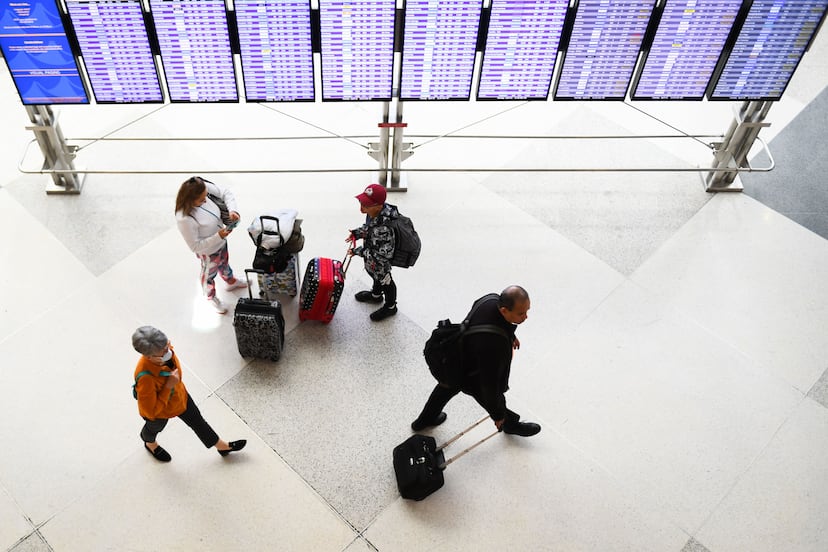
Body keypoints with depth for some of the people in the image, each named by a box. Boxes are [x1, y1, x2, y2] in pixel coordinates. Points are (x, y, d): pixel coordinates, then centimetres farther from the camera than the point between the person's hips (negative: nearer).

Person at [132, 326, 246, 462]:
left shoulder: (164, 349, -29)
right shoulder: (145, 378, -48)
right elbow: (151, 411, -35)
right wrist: (168, 386, -40)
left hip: (179, 395, 5)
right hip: (158, 411, -5)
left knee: (197, 421, 24)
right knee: (154, 428, 31)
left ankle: (221, 446, 48)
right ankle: (150, 444, 68)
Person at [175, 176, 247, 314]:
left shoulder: (204, 188, -29)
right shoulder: (184, 219, -42)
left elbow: (226, 193, -15)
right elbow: (195, 246, -30)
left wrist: (232, 210, -32)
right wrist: (218, 236, -33)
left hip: (221, 240, 5)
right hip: (209, 251, -5)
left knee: (224, 263, 36)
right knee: (209, 274, 27)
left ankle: (231, 282, 68)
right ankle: (211, 297, 58)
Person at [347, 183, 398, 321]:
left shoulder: (383, 229, -45)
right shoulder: (375, 211, -21)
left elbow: (381, 255, -33)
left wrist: (358, 251, -25)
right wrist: (357, 233, -8)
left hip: (381, 262, -7)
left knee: (384, 280, 21)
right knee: (376, 275, 34)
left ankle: (390, 307, 50)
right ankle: (376, 295, 65)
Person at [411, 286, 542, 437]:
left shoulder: (492, 299, -25)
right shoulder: (493, 344, -46)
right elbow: (490, 382, -33)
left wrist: (510, 335, 19)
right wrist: (498, 415, -17)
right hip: (473, 377, -7)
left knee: (447, 387, 34)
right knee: (495, 401, 25)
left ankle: (424, 420, 61)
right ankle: (510, 424, 59)